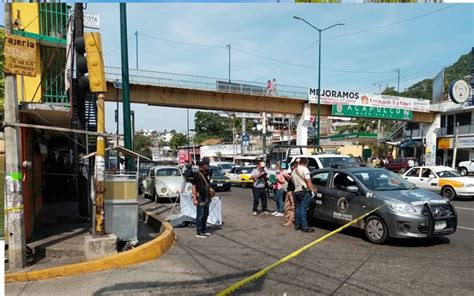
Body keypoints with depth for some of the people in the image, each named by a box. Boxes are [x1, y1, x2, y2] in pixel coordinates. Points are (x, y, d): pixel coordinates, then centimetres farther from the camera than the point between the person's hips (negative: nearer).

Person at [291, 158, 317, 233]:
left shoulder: (294, 171, 17)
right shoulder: (305, 169, -7)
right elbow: (308, 181, -13)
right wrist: (312, 190, -11)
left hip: (296, 191, 8)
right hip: (304, 191, -8)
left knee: (298, 208, 12)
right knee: (303, 209, -9)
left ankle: (297, 225, 15)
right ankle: (304, 227, -8)